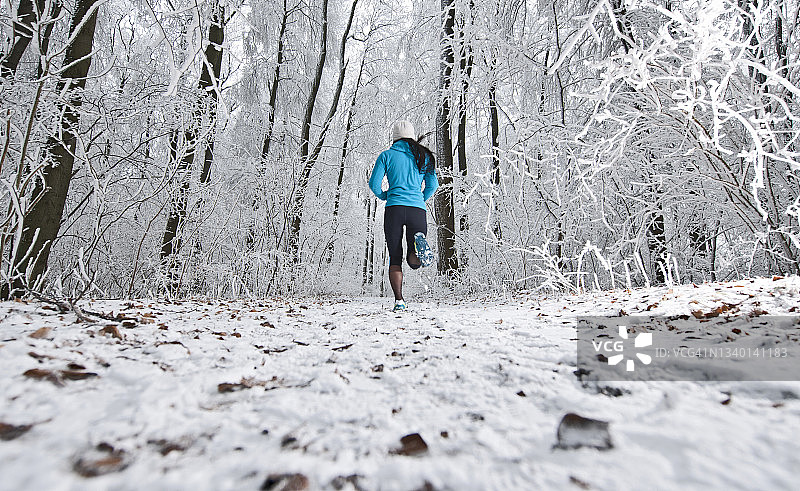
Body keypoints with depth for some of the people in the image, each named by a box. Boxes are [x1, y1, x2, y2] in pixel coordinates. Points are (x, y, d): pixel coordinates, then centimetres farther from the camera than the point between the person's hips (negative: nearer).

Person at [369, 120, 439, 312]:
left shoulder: (386, 155, 10)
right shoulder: (424, 156, 15)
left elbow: (374, 184, 3)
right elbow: (433, 185, 9)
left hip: (394, 209, -1)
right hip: (418, 210, 1)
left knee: (395, 259, 9)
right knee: (414, 261, 9)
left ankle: (399, 300, -2)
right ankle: (418, 244, -25)